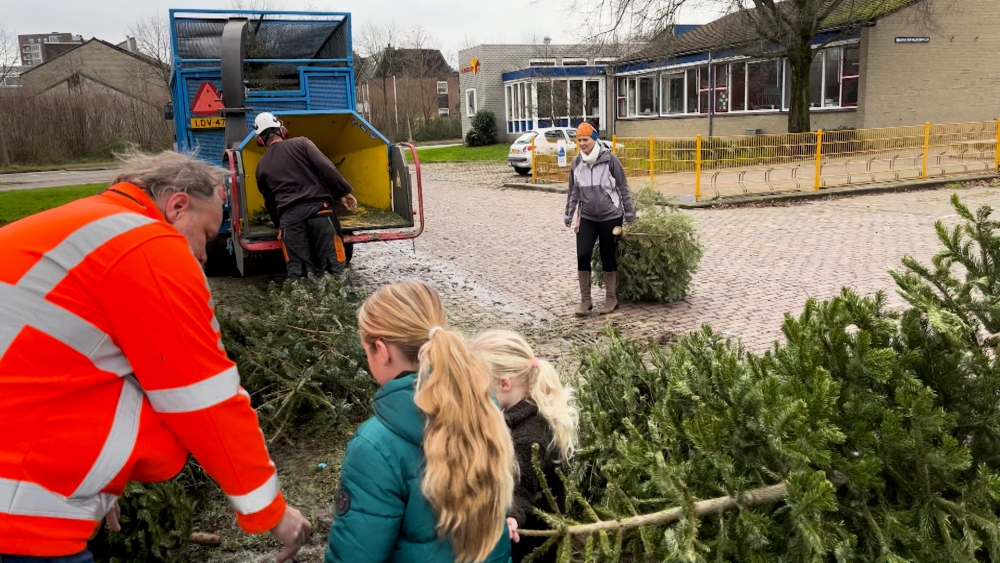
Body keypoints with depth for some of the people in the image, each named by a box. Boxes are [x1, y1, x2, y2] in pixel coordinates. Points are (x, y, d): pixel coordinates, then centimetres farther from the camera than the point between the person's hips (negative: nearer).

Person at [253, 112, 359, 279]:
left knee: (298, 273, 4)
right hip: (318, 209, -2)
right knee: (334, 266, -2)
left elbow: (269, 202, 28)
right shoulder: (301, 143, 11)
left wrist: (278, 223, 42)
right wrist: (344, 192, 1)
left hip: (289, 216, 2)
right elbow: (325, 167, -4)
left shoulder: (262, 165, 20)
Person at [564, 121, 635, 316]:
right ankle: (585, 300, 6)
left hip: (610, 217, -3)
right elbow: (573, 191, 11)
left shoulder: (609, 159, -11)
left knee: (608, 257, 5)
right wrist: (569, 215, 12)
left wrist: (630, 215, -4)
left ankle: (611, 298, 20)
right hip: (587, 218, 3)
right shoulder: (576, 162, 0)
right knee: (582, 255, -7)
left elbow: (623, 188, -6)